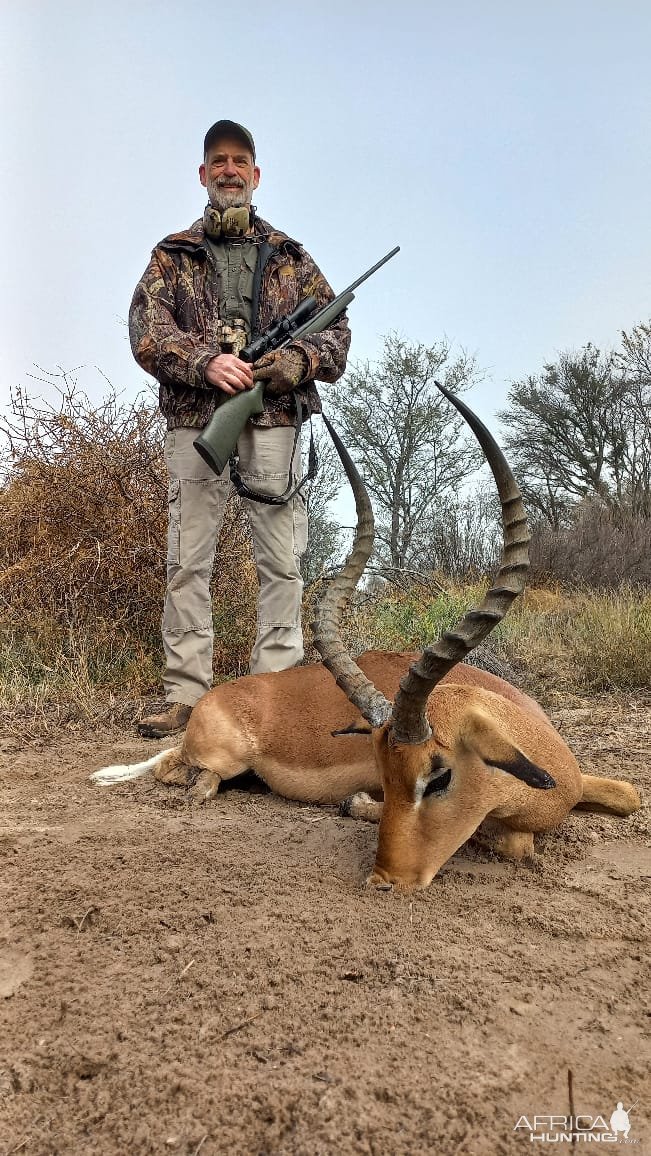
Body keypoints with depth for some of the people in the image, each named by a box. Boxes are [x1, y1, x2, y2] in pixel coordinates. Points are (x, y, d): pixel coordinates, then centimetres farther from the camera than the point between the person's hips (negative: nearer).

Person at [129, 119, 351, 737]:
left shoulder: (289, 255, 20)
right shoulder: (172, 253, 18)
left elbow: (337, 327, 15)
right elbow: (146, 328, 4)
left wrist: (301, 361, -7)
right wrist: (205, 362, -14)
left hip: (275, 418, 1)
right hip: (194, 417, 0)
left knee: (282, 559, -4)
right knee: (187, 558, -4)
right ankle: (185, 695, 0)